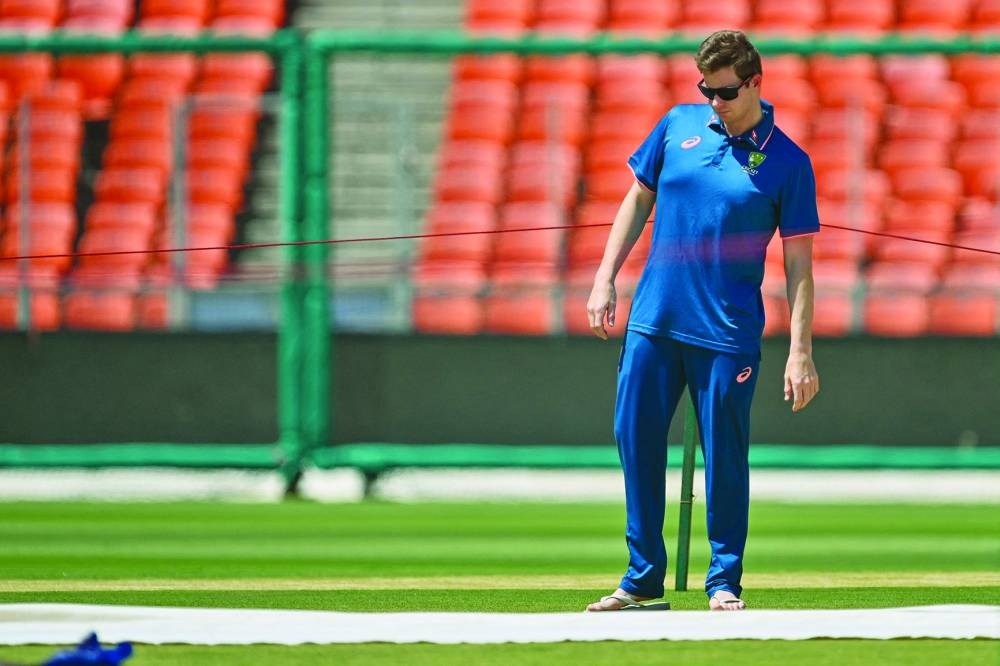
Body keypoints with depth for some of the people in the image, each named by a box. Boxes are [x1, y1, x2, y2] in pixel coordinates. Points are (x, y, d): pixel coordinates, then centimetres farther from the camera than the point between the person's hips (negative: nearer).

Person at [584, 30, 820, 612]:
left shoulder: (787, 162, -3)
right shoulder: (678, 126, 6)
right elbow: (639, 199, 16)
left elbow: (799, 261, -3)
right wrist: (606, 278, 7)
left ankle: (725, 582, 10)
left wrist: (801, 350, -9)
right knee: (636, 439, 5)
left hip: (728, 333, -4)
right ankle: (643, 580, 14)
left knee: (724, 454, -2)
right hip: (653, 320, 4)